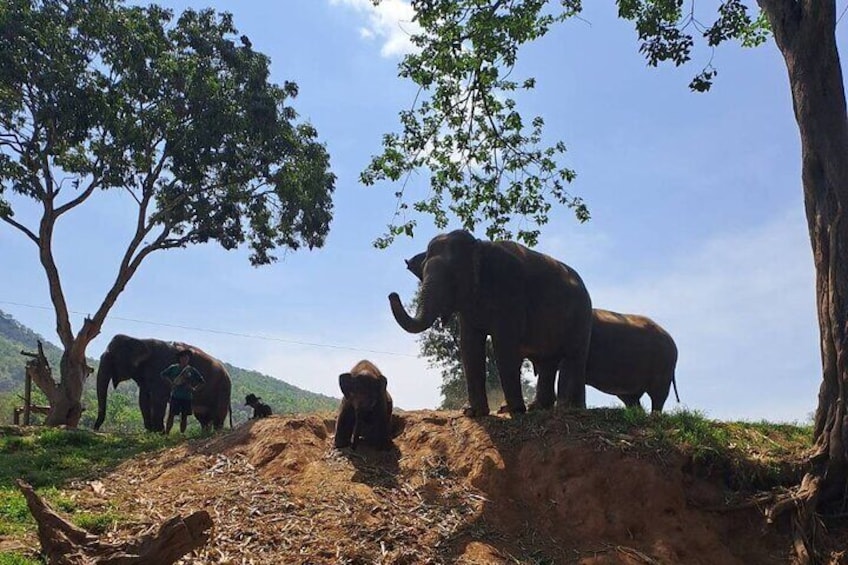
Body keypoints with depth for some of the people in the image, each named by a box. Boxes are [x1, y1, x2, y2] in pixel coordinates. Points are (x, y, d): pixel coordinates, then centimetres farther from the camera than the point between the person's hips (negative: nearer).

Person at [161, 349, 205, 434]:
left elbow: (201, 380, 14)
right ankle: (166, 434, -2)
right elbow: (163, 374, 11)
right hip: (175, 396, -2)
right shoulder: (173, 368, 2)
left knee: (184, 417, 6)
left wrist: (194, 388, 1)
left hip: (186, 397, 2)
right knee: (171, 415, -5)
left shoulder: (192, 370, 5)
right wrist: (171, 382, -1)